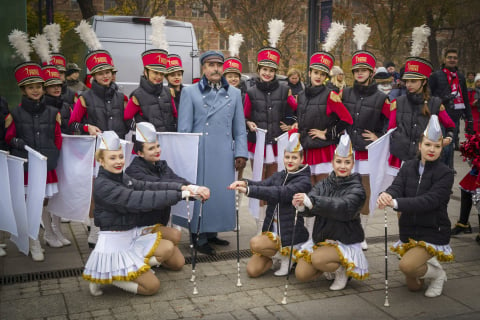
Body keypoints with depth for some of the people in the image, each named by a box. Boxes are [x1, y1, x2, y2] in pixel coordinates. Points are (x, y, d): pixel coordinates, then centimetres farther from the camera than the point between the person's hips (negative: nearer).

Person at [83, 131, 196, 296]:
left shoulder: (122, 177, 6)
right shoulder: (103, 186, -22)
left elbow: (146, 186, -5)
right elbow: (139, 199, -30)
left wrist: (182, 187, -16)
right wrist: (179, 195, -32)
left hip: (131, 235, 8)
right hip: (114, 243, -8)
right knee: (152, 286, -5)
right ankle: (104, 277, 6)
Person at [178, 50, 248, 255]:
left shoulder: (234, 93, 13)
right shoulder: (190, 92, 4)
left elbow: (239, 128, 13)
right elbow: (184, 129, 1)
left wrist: (241, 153, 4)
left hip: (224, 154, 4)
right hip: (200, 154, -3)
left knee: (223, 194, 7)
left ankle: (212, 233, 23)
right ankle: (199, 237, 14)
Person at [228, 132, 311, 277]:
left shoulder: (303, 181, -12)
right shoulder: (279, 175, 8)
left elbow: (280, 193, -28)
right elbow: (263, 184, -10)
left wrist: (248, 190, -37)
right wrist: (245, 183, -33)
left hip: (291, 235, -6)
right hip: (272, 231, 6)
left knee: (255, 243, -26)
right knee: (252, 270, -1)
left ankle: (287, 257, -2)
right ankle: (279, 254, 21)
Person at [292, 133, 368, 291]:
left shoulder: (356, 189, -11)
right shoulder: (323, 185, 3)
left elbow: (344, 208, -31)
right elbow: (310, 209, -13)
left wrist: (311, 201, -43)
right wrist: (301, 206, -39)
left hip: (345, 243, -5)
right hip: (321, 240, 5)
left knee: (318, 258, -31)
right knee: (301, 275, -4)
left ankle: (342, 269, 1)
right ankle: (330, 267, 23)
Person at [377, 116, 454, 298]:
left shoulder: (445, 173, -14)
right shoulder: (408, 167, -1)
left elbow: (429, 201, -27)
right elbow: (396, 187, -17)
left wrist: (396, 203, -40)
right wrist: (386, 196, -42)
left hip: (433, 233, -5)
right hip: (409, 232, 5)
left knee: (407, 265, -28)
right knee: (413, 286, 12)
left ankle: (437, 273, 3)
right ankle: (429, 263, 43)